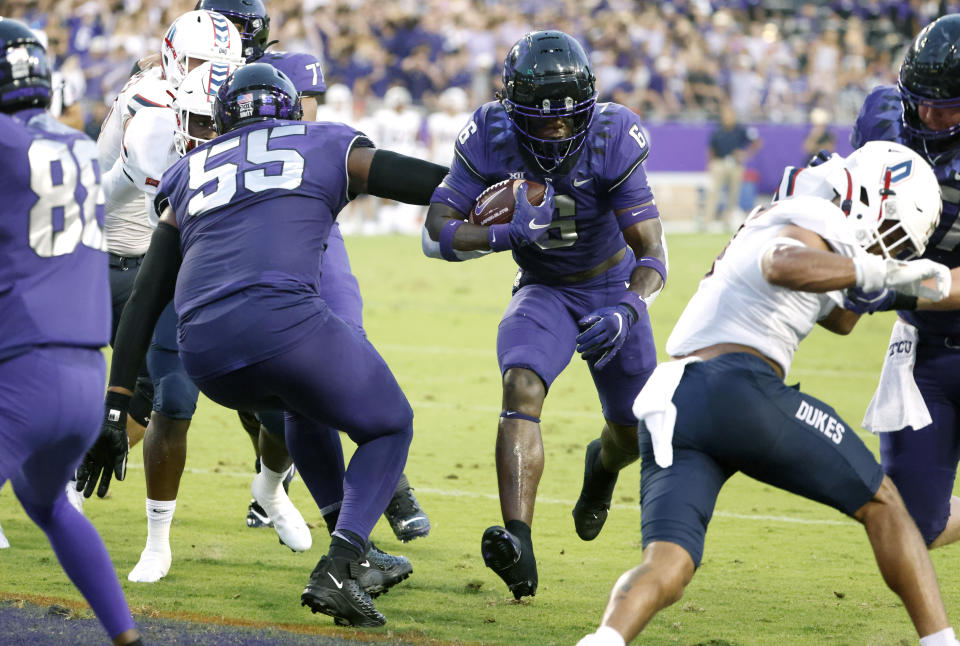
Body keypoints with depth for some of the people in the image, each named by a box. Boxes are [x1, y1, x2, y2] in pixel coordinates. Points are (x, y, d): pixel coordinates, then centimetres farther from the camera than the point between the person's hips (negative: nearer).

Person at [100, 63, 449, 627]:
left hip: (205, 355, 4)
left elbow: (144, 302, 24)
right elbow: (440, 184, 21)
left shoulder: (189, 179, 29)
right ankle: (339, 570, -2)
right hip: (284, 320, -4)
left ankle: (353, 554, 34)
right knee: (389, 429, 19)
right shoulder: (326, 147, 21)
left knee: (306, 406, 36)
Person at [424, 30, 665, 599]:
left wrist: (628, 309, -48)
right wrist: (507, 234, -44)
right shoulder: (492, 140, -23)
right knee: (523, 387, -30)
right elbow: (435, 234, -26)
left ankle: (602, 466, 50)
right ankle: (519, 548, -41)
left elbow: (653, 252, -28)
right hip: (544, 292, -1)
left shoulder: (612, 139, -28)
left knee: (634, 432, 9)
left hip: (614, 289, 1)